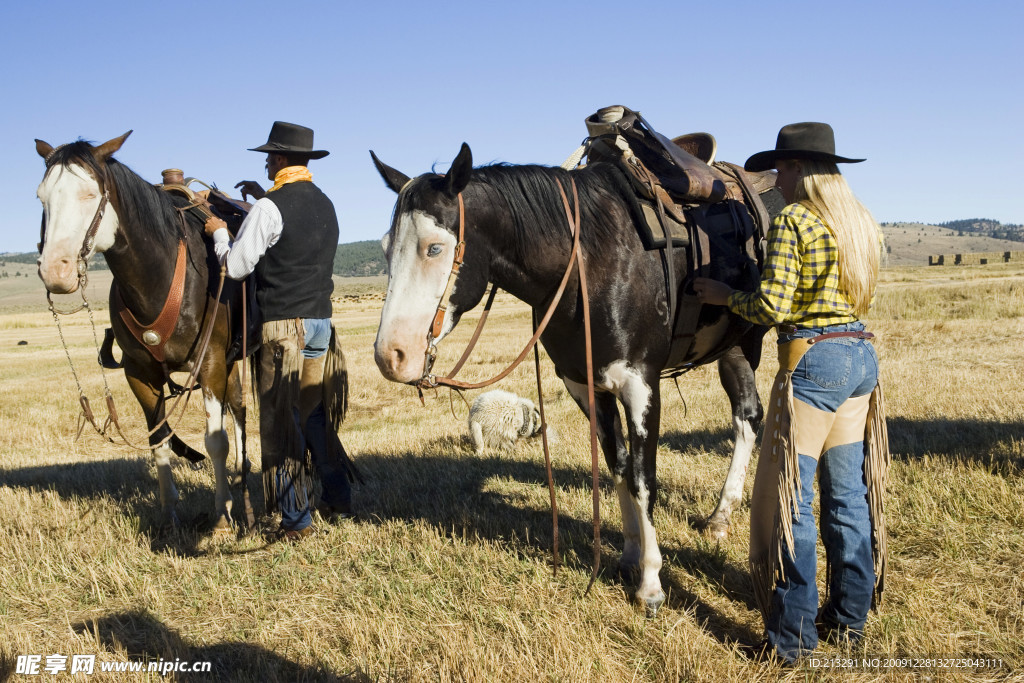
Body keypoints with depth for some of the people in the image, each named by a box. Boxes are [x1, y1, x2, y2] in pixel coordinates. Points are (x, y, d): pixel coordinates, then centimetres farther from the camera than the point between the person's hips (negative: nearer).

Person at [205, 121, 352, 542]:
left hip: (282, 324, -7)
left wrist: (218, 231, 7)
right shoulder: (325, 204, 11)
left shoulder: (269, 207, -13)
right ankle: (339, 499, 23)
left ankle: (296, 520, 2)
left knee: (281, 420, -1)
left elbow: (236, 266, -11)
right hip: (321, 320, 7)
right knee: (315, 411, 19)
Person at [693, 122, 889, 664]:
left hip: (812, 362, -8)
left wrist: (724, 294, -1)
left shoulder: (793, 220, -12)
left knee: (788, 497, 0)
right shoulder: (862, 224, 12)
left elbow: (772, 306, -17)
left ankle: (792, 636, 5)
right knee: (849, 493, 15)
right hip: (861, 356, 8)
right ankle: (849, 618, 24)